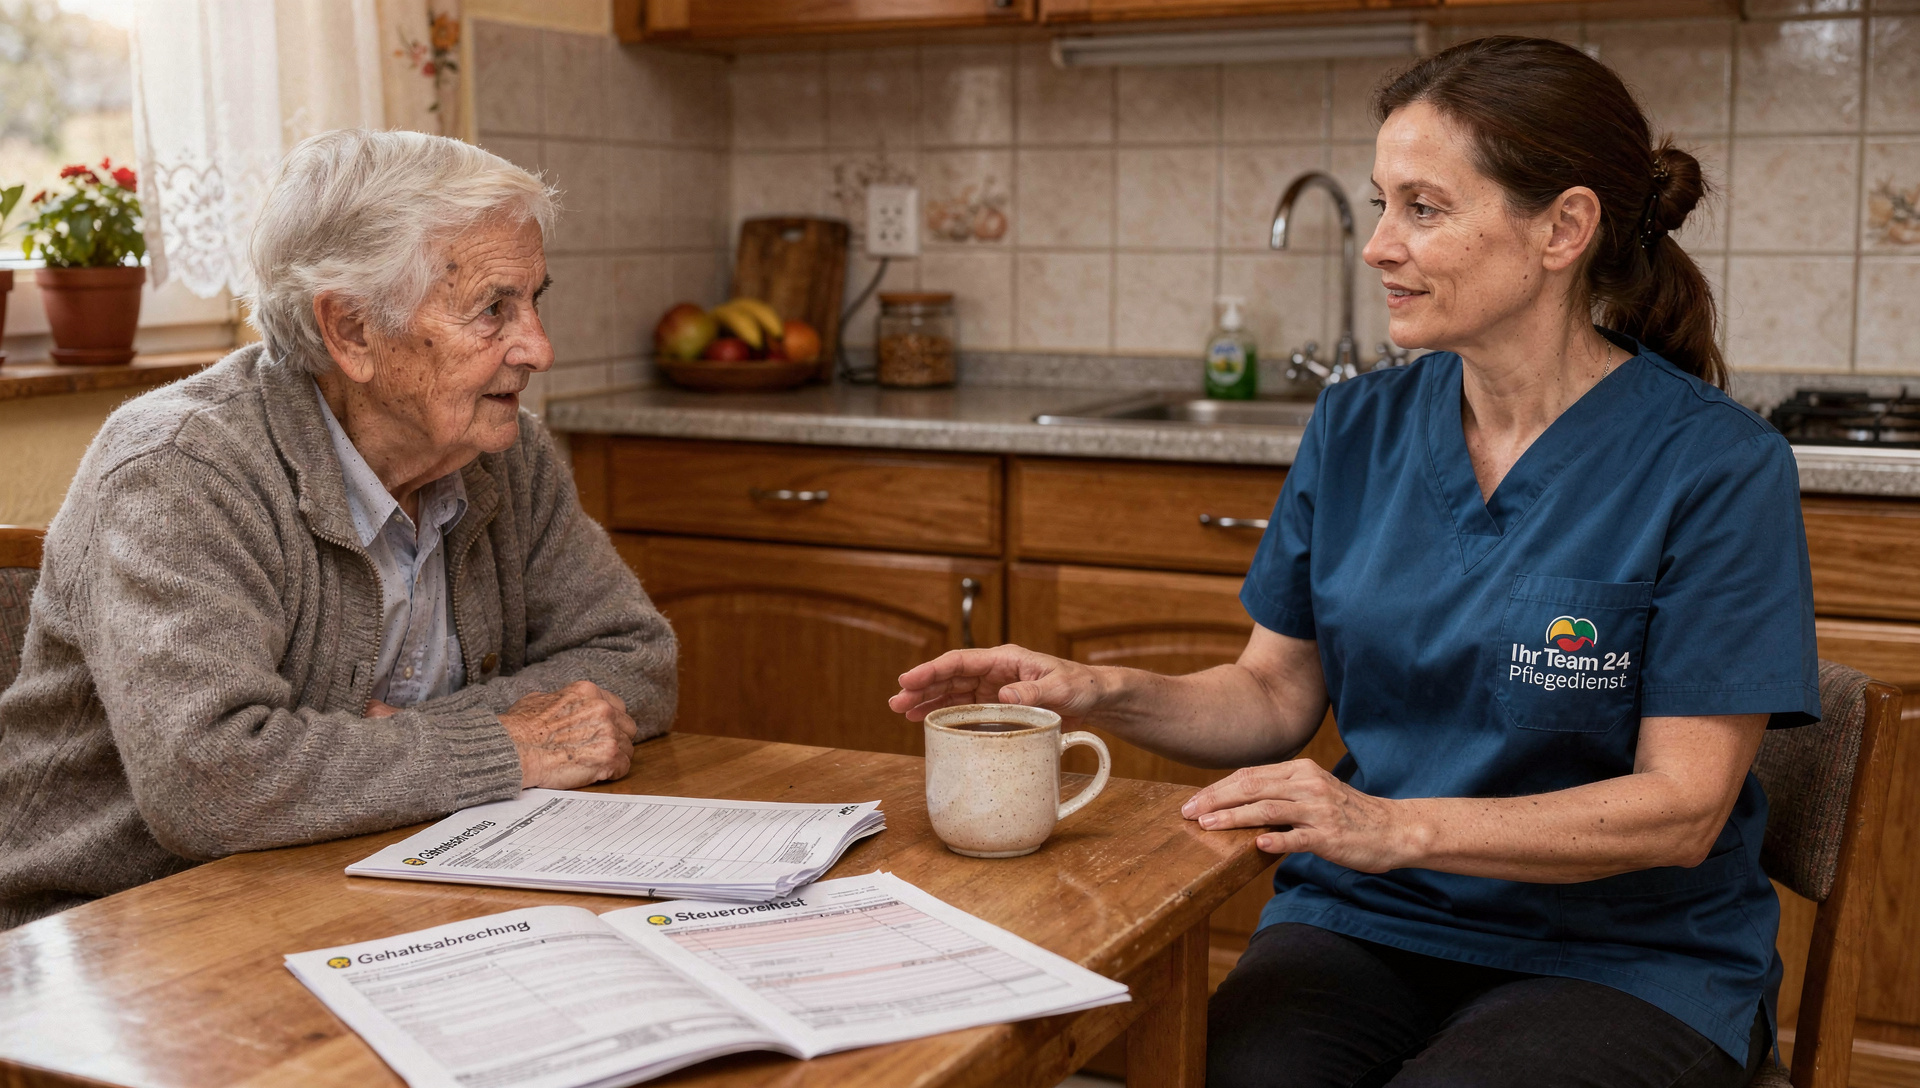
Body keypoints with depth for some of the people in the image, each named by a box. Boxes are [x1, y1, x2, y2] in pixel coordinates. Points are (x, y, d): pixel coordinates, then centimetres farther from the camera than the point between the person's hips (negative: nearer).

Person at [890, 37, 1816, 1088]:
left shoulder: (1718, 466, -10)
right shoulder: (1356, 431, 5)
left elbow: (1682, 806, -13)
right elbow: (1277, 694, 10)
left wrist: (1397, 827, -25)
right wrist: (1102, 693, -10)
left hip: (1627, 956, -2)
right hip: (1367, 924, 3)